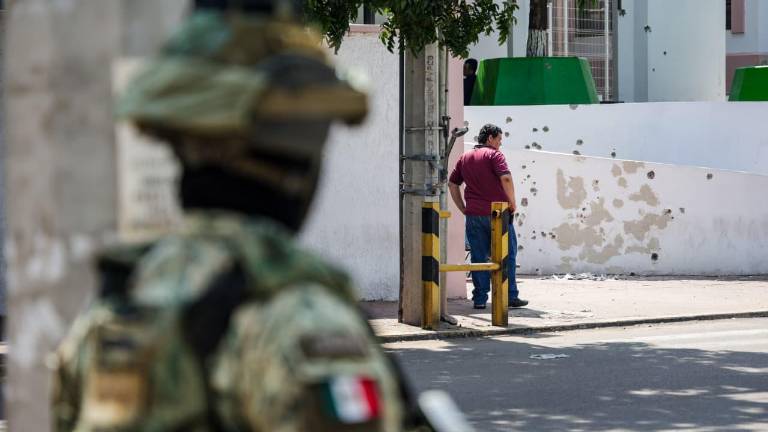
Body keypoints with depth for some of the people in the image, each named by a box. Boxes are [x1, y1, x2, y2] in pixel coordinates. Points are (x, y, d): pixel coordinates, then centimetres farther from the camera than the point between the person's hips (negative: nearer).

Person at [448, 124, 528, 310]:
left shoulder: (465, 158, 14)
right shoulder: (494, 155, -5)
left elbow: (452, 184, 16)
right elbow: (506, 178, -19)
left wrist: (463, 209, 16)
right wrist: (512, 203, -8)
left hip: (473, 216, 5)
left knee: (478, 257, 6)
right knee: (506, 255, 5)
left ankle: (480, 299, 3)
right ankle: (510, 296, 4)